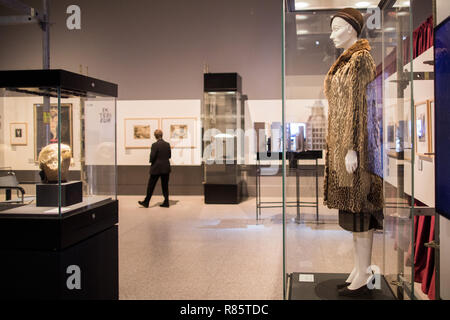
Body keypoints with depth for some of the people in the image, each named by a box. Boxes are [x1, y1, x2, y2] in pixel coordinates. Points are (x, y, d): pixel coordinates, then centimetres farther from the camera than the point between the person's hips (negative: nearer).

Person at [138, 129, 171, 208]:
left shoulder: (155, 145, -14)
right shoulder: (167, 144, 2)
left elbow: (152, 157, -14)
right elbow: (169, 155, 9)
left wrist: (151, 161, 5)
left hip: (156, 168, -5)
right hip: (166, 168, 5)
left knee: (151, 185, 5)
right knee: (165, 185, 10)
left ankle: (146, 202, 11)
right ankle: (166, 202, 11)